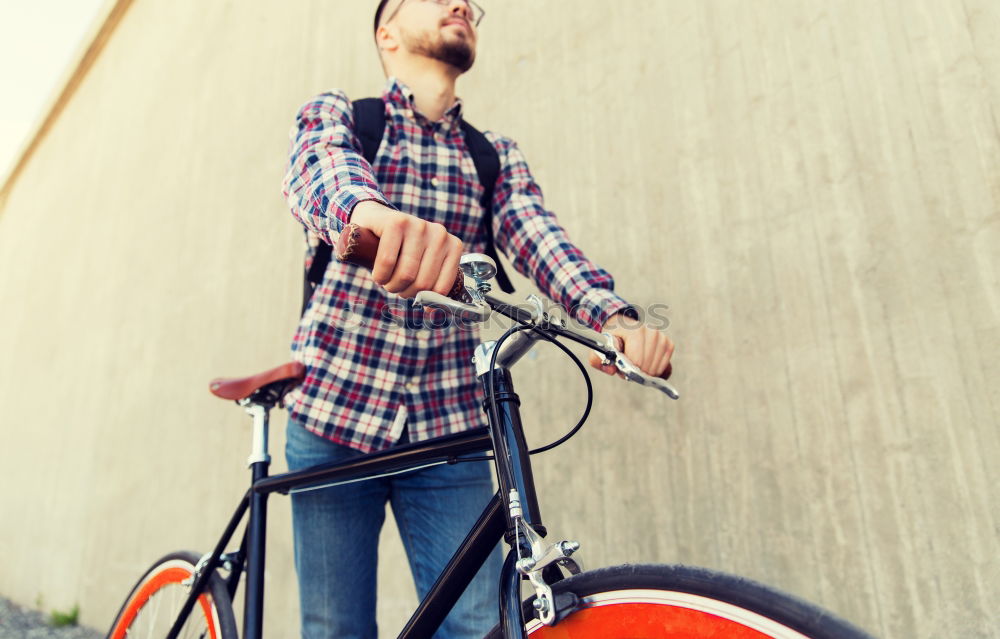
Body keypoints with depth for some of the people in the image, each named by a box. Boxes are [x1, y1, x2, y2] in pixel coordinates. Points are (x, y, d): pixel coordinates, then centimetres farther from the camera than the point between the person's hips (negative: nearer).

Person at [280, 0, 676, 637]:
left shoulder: (497, 157, 13)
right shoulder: (334, 114, 6)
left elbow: (538, 235, -5)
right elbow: (318, 168, -18)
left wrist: (615, 318, -27)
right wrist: (370, 212, -44)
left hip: (449, 429, 2)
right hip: (334, 415, -1)